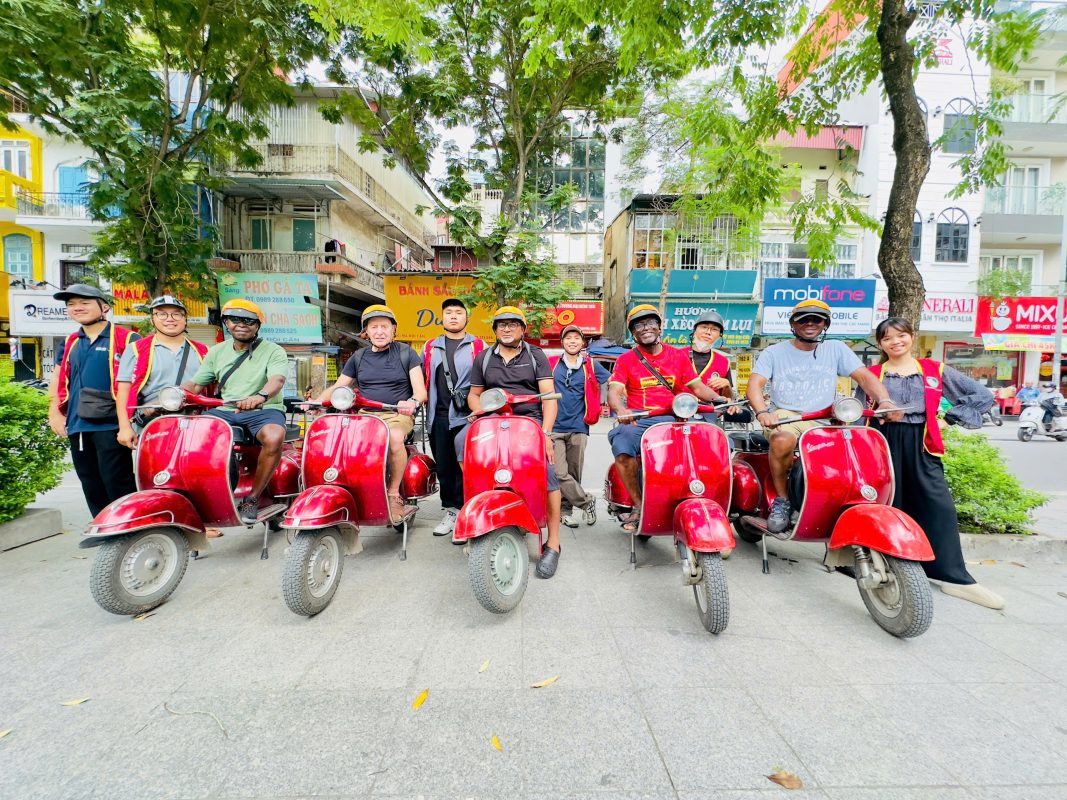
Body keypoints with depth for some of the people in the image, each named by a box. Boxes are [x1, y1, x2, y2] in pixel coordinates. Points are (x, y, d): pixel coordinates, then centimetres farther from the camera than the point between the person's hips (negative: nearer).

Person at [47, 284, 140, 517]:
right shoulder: (71, 342, 17)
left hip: (110, 424, -7)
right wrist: (54, 412, 13)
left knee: (118, 484, -7)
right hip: (76, 426, 7)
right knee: (91, 487, 13)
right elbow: (58, 377, 24)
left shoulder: (125, 339, -4)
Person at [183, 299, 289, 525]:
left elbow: (277, 379, -19)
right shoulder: (217, 352, 18)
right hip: (225, 410, 5)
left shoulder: (273, 351, 1)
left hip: (264, 409, -5)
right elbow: (195, 384, 15)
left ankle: (252, 498, -19)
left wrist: (260, 396, -41)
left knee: (274, 437, -37)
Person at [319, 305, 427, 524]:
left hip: (397, 415, -3)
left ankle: (394, 494, -19)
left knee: (395, 437, -37)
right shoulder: (358, 357, 18)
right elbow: (338, 387, 19)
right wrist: (317, 400, -1)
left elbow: (420, 391, 0)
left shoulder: (406, 353, 7)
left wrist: (413, 401, -24)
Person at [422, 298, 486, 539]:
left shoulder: (479, 347, 7)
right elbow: (420, 379, 23)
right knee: (443, 467, 9)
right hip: (438, 417, 4)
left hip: (468, 417, -4)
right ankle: (449, 511, 21)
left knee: (465, 467, -5)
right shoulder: (430, 347, 18)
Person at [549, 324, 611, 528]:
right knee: (560, 474, -10)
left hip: (578, 427, 1)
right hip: (554, 427, -1)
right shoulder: (551, 363, 7)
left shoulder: (590, 366, 9)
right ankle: (586, 502, 7)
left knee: (574, 474, 8)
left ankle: (567, 508, 25)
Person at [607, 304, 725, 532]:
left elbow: (697, 386, 13)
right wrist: (621, 410, -28)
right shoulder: (626, 359, 6)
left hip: (673, 418, 2)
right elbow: (614, 392, -6)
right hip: (638, 420, -2)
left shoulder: (678, 356, 14)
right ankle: (638, 504, -12)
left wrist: (718, 398, -7)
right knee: (622, 448, -32)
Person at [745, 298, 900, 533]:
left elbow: (864, 376, 4)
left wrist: (885, 401, -18)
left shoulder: (836, 349, 14)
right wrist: (762, 412, -27)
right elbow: (755, 384, -6)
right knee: (783, 440, -37)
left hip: (823, 420, 3)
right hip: (783, 414, -2)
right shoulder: (774, 352, 7)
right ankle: (781, 500, -15)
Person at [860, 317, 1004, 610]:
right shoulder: (872, 375, 9)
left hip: (921, 445, 1)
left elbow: (983, 395, 13)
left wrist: (950, 418, 3)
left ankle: (954, 577, 1)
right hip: (884, 444, -1)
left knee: (940, 507, -7)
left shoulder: (935, 370, 11)